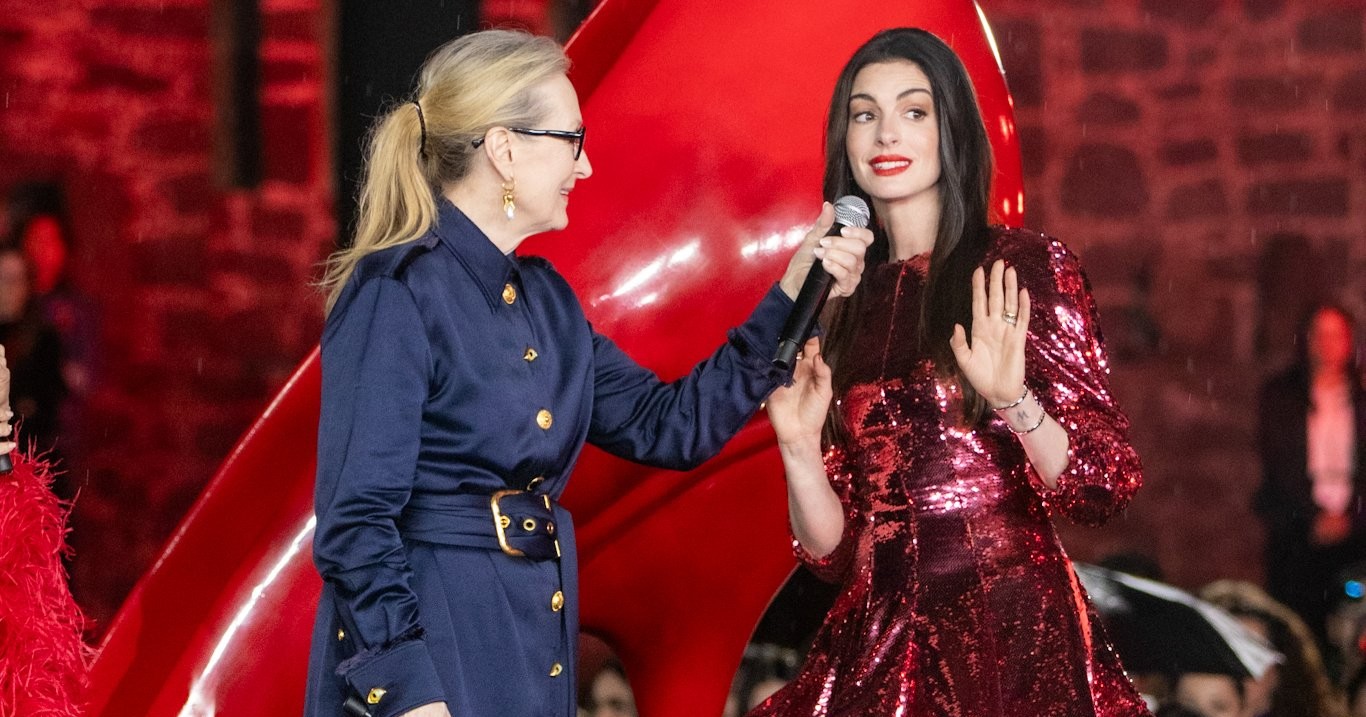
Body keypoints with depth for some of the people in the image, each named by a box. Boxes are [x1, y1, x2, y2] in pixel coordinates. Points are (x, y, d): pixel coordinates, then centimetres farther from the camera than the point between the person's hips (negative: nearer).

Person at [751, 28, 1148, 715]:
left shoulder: (1023, 268, -2)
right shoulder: (837, 305, 8)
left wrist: (1014, 401, -23)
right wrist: (799, 447, -9)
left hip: (1011, 629, -4)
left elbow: (1102, 485, -7)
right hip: (880, 636, 4)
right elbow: (831, 550, 8)